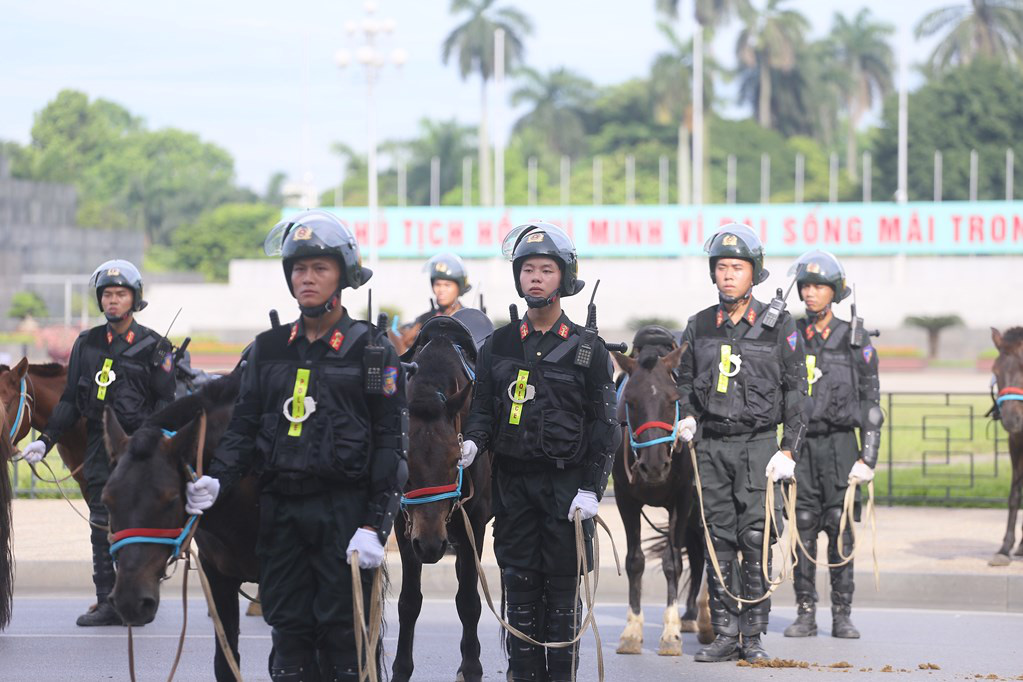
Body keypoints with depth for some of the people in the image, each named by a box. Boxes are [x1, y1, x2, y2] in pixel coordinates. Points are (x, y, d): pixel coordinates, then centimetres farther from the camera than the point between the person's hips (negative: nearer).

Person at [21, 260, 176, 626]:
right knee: (101, 526, 3)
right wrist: (46, 438, 4)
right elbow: (70, 401, 14)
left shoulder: (153, 347, 1)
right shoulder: (87, 344, 11)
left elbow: (165, 403, -1)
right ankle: (107, 602, 8)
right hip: (99, 448, 3)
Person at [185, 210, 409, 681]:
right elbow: (244, 425, 13)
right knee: (287, 628, 6)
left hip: (343, 509, -4)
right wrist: (218, 480, -6)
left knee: (341, 631, -4)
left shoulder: (371, 349, -1)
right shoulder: (269, 349, 12)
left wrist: (376, 525, -13)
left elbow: (391, 442, -5)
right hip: (280, 510, 4)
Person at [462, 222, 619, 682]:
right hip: (513, 483, 3)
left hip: (566, 482, -3)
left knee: (562, 587, 0)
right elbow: (482, 408, 12)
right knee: (519, 587, 5)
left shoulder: (588, 349, 0)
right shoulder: (499, 346, 8)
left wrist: (591, 488, -9)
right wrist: (473, 441, -11)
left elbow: (603, 424, -1)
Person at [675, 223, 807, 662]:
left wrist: (789, 449, -6)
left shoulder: (778, 327, -1)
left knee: (755, 539, -5)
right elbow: (685, 380, 20)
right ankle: (725, 634, 8)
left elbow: (796, 391, 0)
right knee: (718, 542, 3)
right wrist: (688, 418, 1)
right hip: (712, 447, 3)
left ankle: (754, 636, 2)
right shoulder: (699, 327, 8)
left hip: (759, 444, -3)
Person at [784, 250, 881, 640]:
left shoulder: (855, 341, 2)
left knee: (841, 530, -1)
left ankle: (842, 616, 5)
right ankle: (805, 614, 8)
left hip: (840, 444, -1)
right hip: (800, 445, 1)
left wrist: (868, 457, -5)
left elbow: (871, 403, 2)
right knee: (803, 529, 2)